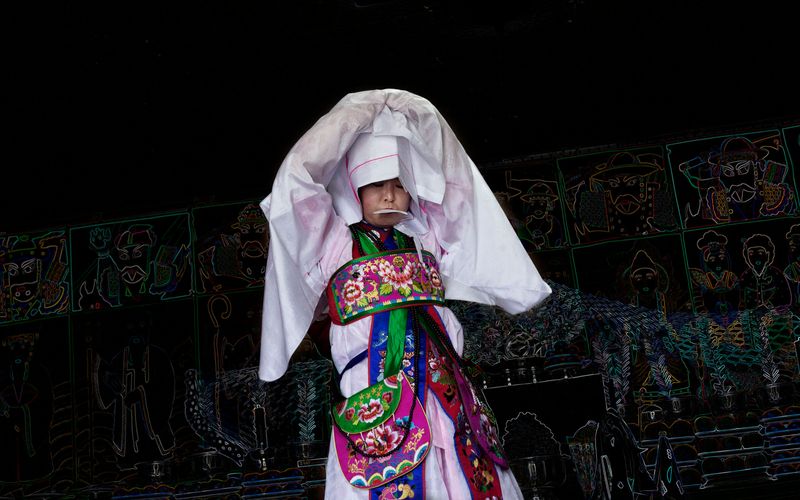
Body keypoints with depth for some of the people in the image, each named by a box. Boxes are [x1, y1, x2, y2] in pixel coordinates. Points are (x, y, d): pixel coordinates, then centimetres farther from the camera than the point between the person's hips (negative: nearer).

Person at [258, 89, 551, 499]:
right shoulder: (335, 242, 10)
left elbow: (453, 178, 21)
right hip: (375, 399, -3)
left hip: (444, 387, 4)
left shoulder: (424, 239, 19)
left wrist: (417, 117, 16)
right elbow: (296, 178, 2)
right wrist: (353, 117, 9)